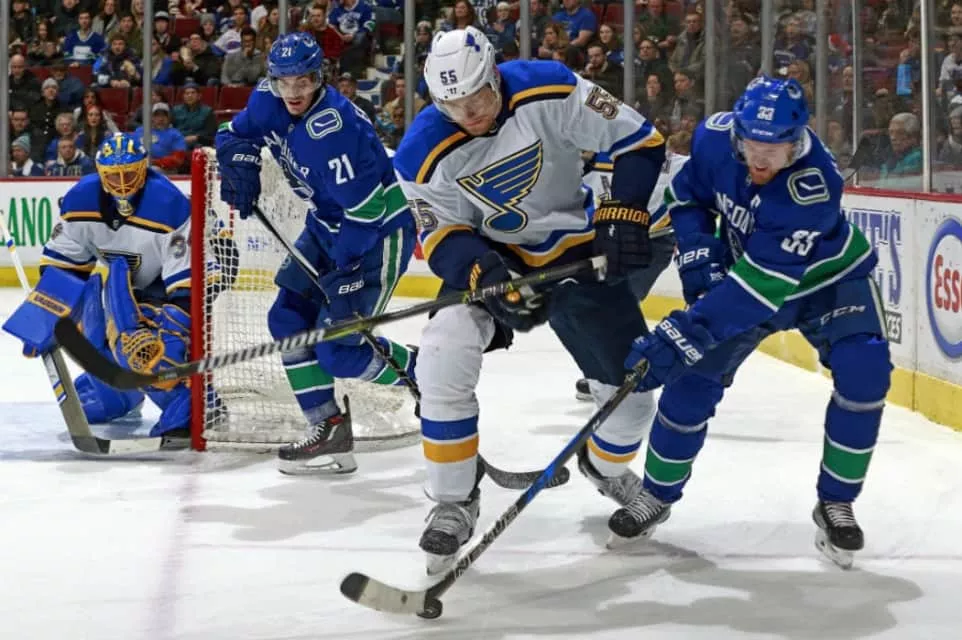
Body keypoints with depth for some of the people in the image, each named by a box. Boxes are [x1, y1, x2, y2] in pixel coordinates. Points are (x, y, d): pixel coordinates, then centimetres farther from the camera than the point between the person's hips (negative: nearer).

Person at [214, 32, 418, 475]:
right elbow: (234, 134, 12)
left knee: (338, 348, -12)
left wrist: (343, 269, -27)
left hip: (381, 232, -9)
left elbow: (367, 210, -30)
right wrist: (240, 160, -10)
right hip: (328, 225, 9)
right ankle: (329, 429, 6)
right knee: (289, 319, 1)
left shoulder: (332, 128, -31)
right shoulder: (270, 101, -6)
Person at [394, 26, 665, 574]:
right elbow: (443, 235, -12)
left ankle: (607, 465, 41)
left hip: (577, 255, 0)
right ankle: (454, 503, -9)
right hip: (491, 256, 0)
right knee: (445, 354, -26)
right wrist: (485, 275, -31)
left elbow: (639, 141, -15)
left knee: (632, 382, 3)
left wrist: (624, 217, -22)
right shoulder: (426, 152, -18)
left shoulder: (552, 93, -24)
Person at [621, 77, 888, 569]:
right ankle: (658, 493, 16)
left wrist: (681, 335, -47)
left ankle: (835, 504, -4)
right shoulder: (715, 137, -25)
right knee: (695, 372, -5)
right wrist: (697, 253, -18)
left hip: (824, 276, -4)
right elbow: (687, 195, -2)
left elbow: (762, 284, -43)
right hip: (743, 265, 4)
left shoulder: (814, 187, -40)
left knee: (863, 372, -23)